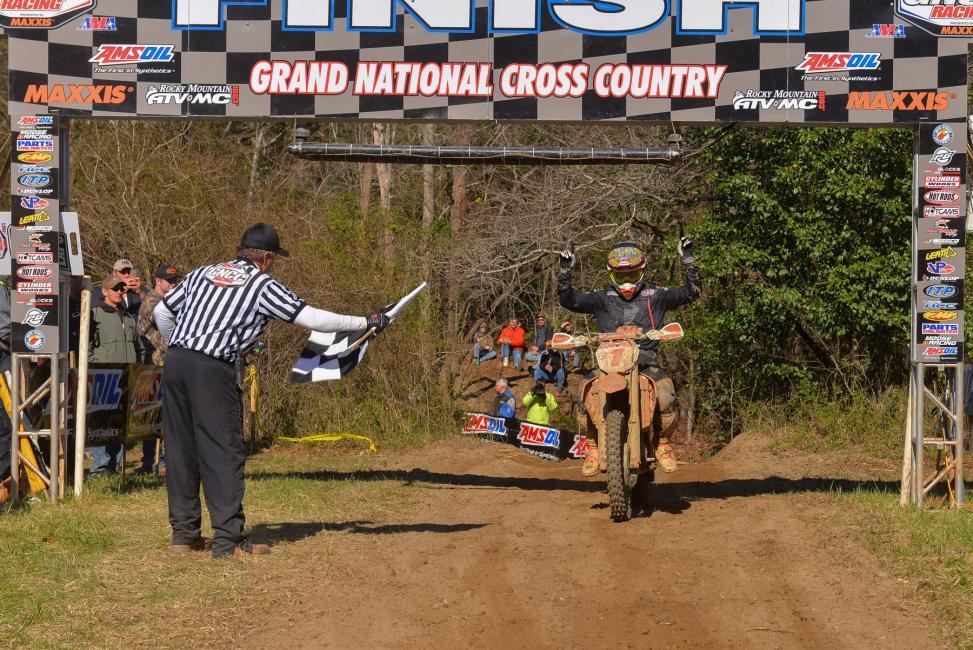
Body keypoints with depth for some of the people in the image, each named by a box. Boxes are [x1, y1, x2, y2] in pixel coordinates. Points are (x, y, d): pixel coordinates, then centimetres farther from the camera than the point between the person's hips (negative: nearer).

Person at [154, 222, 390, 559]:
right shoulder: (263, 285, 3)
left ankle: (183, 532, 18)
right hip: (213, 372, -6)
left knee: (181, 450, 12)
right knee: (223, 452, -3)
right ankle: (228, 540, -6)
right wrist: (366, 322, 7)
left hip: (175, 364, 6)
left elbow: (162, 312, 24)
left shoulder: (202, 274, 19)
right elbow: (311, 318, -1)